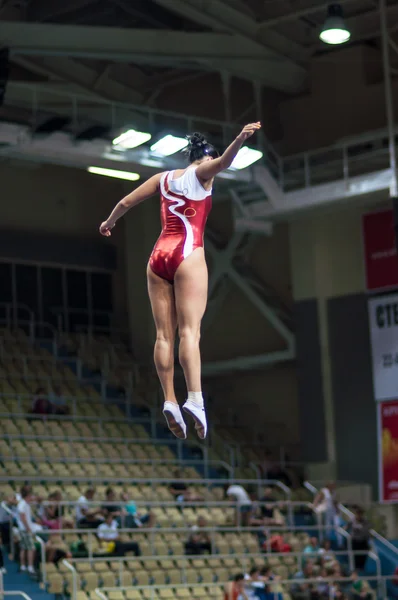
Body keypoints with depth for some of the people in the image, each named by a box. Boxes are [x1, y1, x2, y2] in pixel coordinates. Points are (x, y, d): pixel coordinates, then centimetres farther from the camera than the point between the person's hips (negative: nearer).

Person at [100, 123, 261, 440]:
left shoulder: (163, 178, 20)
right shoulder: (201, 172, 7)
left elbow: (126, 202, 26)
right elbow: (223, 162, -16)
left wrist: (110, 222, 44)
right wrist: (241, 138, -32)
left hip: (159, 256, 5)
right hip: (188, 254, -5)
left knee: (165, 334, 2)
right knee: (189, 330, -15)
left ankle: (170, 400, -7)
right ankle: (195, 399, -27)